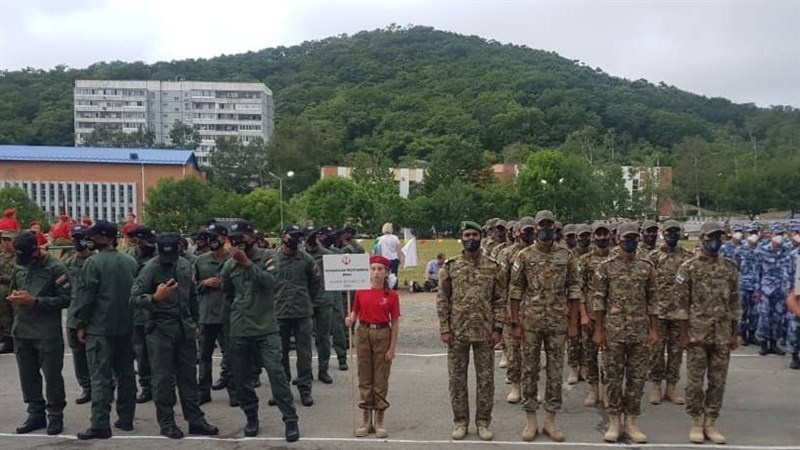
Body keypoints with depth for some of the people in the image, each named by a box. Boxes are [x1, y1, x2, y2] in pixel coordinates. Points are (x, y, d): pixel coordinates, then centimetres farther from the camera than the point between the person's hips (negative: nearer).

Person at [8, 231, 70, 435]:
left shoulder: (56, 268, -10)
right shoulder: (19, 267, 9)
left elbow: (65, 299, -13)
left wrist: (34, 301, -18)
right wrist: (14, 296, -1)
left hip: (47, 334, -6)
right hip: (22, 332, 6)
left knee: (52, 376, 1)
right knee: (28, 375, 12)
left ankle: (55, 416, 14)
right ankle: (36, 414, 25)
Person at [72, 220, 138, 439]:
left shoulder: (93, 262, -12)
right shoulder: (131, 261, 5)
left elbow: (85, 296, -12)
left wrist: (80, 325, -3)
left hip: (100, 328, -6)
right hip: (126, 327, 6)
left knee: (101, 376, -3)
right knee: (125, 373, 13)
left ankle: (100, 425, -4)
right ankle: (126, 419, 19)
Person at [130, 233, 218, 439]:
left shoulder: (185, 265, 6)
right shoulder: (150, 268, -10)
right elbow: (134, 298, -14)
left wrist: (194, 323, 17)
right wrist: (154, 298, -32)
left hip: (185, 328, 5)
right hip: (160, 329, -5)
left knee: (188, 375, 9)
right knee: (163, 378, 2)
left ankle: (195, 420, 16)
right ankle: (166, 422, 12)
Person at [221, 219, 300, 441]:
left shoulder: (267, 257, -4)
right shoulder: (229, 265, 5)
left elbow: (272, 281, -23)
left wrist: (247, 263, -25)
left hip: (267, 329, -4)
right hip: (239, 331, 4)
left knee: (276, 372, -12)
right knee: (242, 378, 9)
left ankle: (290, 420, -3)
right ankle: (251, 418, 27)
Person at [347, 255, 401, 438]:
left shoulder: (392, 295, -5)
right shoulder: (360, 292, 1)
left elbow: (395, 323, -3)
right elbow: (355, 313, 10)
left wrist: (392, 347, -7)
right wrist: (350, 320, -14)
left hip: (383, 335, -2)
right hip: (363, 334, 2)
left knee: (381, 380, 4)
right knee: (364, 378, 8)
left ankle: (380, 421, 15)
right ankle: (366, 420, 18)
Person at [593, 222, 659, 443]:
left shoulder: (647, 267, 6)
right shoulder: (606, 267, -2)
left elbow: (651, 301, 9)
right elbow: (598, 300, -3)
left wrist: (654, 330, 3)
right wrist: (598, 330, -7)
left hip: (640, 332, 3)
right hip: (613, 331, -2)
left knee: (637, 377, 7)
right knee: (613, 377, 4)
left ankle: (631, 422, 18)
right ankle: (614, 422, 15)